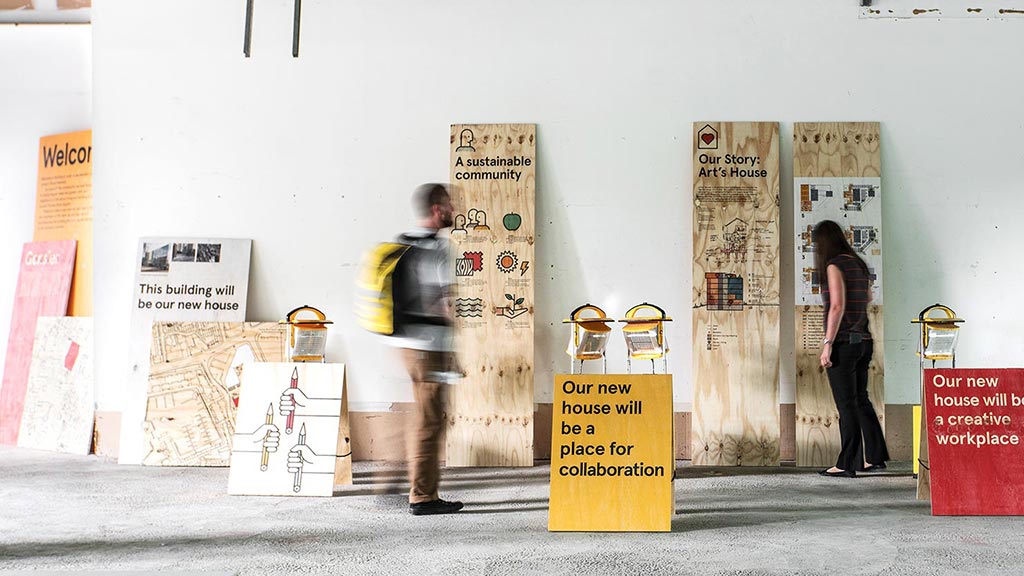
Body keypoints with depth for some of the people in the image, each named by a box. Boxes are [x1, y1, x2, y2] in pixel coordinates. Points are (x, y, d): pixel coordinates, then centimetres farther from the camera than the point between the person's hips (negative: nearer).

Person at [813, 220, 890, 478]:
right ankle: (875, 458, 21)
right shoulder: (858, 263, 12)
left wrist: (828, 343, -18)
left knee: (846, 405, -2)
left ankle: (846, 464, 4)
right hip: (863, 341, 8)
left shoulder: (834, 266, -12)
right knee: (861, 400, 16)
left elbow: (838, 306, -18)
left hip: (843, 343, -8)